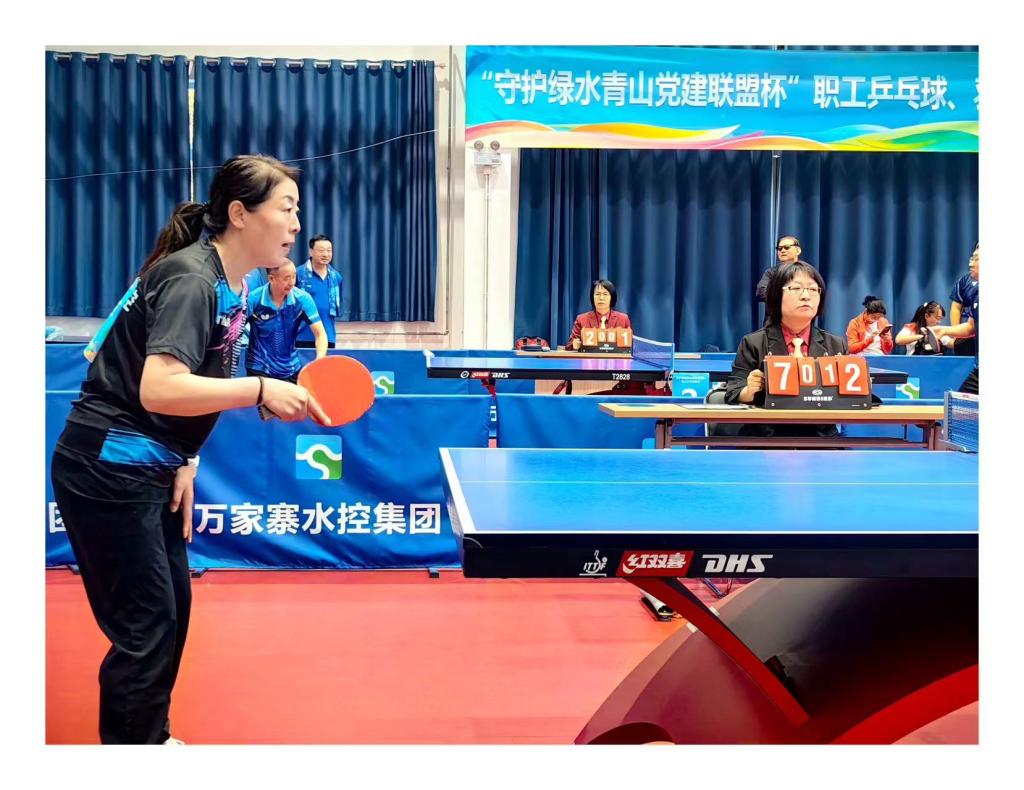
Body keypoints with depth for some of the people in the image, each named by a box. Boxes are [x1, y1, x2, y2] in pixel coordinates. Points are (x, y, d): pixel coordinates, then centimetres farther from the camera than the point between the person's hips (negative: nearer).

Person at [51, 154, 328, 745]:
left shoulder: (231, 285, 7)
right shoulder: (191, 280, -21)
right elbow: (159, 388, -33)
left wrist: (185, 461, 4)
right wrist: (262, 390, -30)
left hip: (150, 470, 10)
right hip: (109, 472, -10)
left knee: (173, 607, 17)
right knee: (145, 629, -3)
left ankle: (152, 739, 34)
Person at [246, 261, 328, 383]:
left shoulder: (303, 299, -11)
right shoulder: (253, 299, -16)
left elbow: (320, 333, -13)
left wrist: (319, 361, -30)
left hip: (291, 368, 3)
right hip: (259, 368, -3)